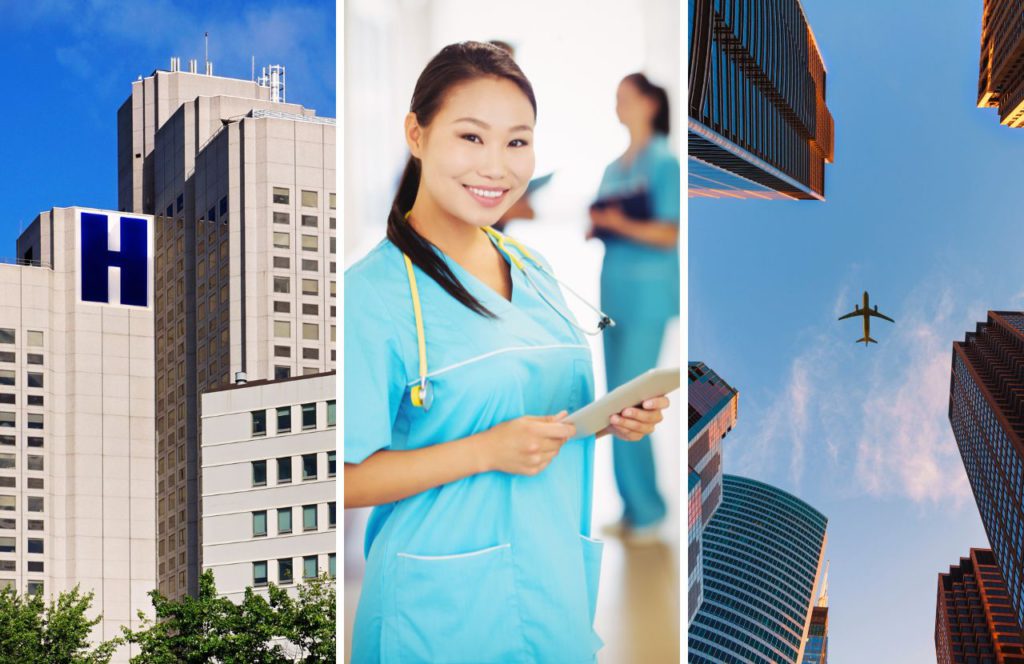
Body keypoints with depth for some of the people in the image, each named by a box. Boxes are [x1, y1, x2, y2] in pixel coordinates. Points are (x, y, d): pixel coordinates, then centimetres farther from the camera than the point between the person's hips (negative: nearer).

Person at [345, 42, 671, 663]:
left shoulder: (533, 272, 9)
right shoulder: (376, 292, -14)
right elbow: (346, 478, -17)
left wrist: (613, 419, 0)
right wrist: (486, 451, -24)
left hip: (559, 585, 6)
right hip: (448, 608, -6)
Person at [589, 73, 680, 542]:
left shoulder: (664, 163, -7)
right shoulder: (614, 167, 15)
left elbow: (669, 234, -12)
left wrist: (623, 224, -21)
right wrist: (595, 226, -3)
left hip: (647, 292, -8)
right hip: (614, 288, 8)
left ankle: (645, 509, -1)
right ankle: (636, 508, 14)